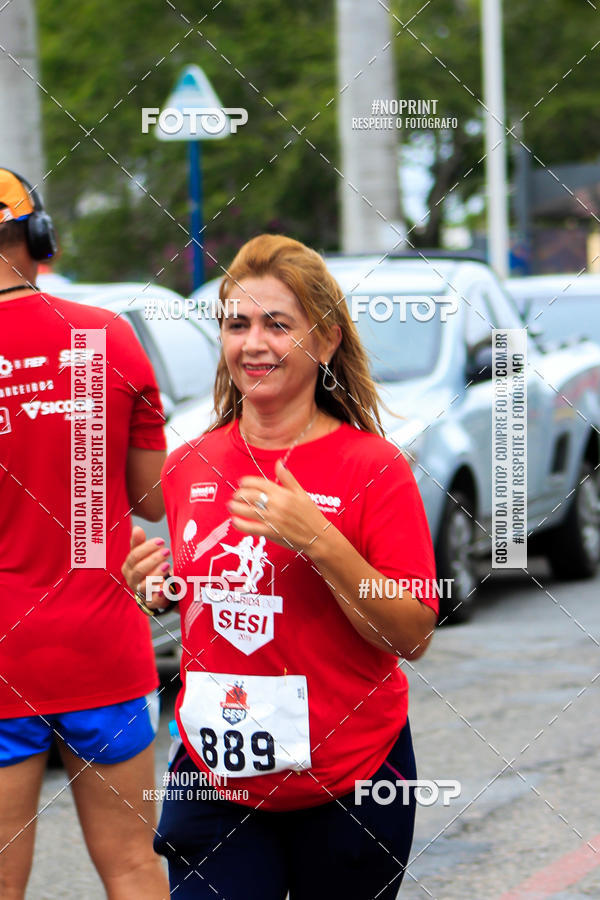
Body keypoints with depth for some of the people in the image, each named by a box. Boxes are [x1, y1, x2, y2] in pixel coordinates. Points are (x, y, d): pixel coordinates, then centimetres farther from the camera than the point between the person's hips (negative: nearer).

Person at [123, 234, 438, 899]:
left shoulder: (374, 468, -8)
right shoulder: (187, 468, 5)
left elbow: (413, 637, -13)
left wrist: (317, 541, -23)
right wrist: (155, 588, -2)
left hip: (349, 786, -3)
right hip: (215, 781, 3)